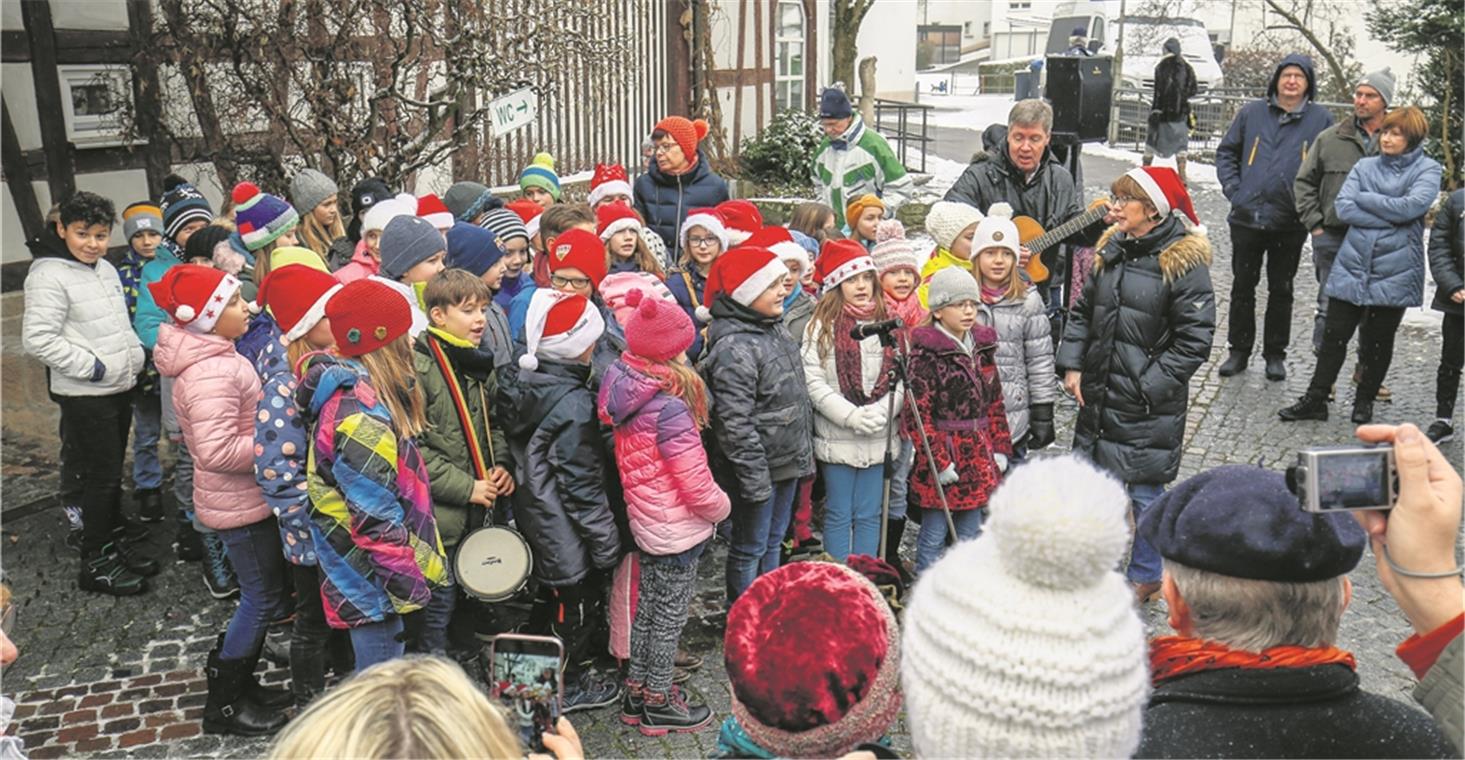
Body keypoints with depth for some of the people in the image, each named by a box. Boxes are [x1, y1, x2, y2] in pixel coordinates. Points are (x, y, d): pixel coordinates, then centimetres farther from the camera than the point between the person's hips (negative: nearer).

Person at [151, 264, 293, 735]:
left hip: (248, 498, 10)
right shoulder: (210, 374, -26)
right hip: (241, 505, -10)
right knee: (263, 599, 3)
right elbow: (218, 451, -31)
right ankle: (224, 704, 19)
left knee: (265, 594, 20)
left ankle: (238, 683, 36)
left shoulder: (215, 357, 7)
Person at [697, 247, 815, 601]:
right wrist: (755, 479, -23)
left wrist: (803, 450, 19)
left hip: (787, 462, 9)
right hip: (757, 467, -9)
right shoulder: (734, 348, -25)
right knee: (749, 548, 7)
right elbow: (735, 424, -26)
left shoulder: (774, 328, 6)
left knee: (773, 541, 22)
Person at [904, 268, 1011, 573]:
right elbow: (918, 413, -15)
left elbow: (995, 402, 15)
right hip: (940, 455, -7)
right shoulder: (926, 352, -13)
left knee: (970, 535, 15)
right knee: (933, 536, 4)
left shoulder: (982, 347, 9)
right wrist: (937, 461, -17)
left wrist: (1001, 448, 9)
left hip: (978, 458, 7)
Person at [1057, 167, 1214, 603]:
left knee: (1144, 491, 5)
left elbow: (1194, 341, -14)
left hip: (1149, 405, -6)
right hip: (1097, 395, 7)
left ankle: (1145, 576, 25)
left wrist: (1149, 386, -17)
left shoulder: (1183, 262, -13)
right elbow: (1083, 312, 14)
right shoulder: (1112, 249, 7)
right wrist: (1072, 365, 2)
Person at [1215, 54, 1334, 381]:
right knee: (1243, 286, 9)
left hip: (1291, 222, -1)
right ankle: (1239, 350, 20)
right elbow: (1226, 152, 9)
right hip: (1247, 217, 1)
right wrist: (1233, 189, -2)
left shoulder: (1321, 119, 1)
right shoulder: (1252, 113, 2)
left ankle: (1275, 354, 21)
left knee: (1281, 290, 10)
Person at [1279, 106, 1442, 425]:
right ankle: (1315, 399, 13)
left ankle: (1365, 401, 27)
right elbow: (1343, 207, -6)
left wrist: (1364, 199, -8)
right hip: (1353, 265, 2)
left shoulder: (1427, 169, 1)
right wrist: (1391, 219, -13)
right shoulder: (1364, 166, 7)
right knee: (1334, 335, 3)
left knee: (1379, 340, 11)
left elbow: (1411, 206, -17)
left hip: (1395, 270, -2)